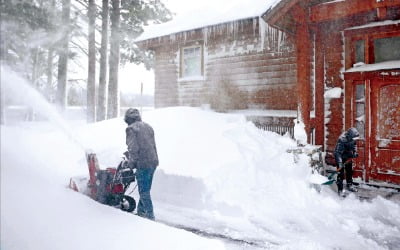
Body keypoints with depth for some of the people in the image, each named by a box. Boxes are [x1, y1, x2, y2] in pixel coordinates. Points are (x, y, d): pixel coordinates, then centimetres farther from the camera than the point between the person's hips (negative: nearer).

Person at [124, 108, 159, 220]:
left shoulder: (131, 129, -7)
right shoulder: (148, 127, 17)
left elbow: (133, 149, -15)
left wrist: (131, 163, -3)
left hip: (143, 163, -8)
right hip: (153, 161, 8)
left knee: (144, 191, 1)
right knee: (145, 189, 18)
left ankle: (150, 216, 4)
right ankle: (141, 211, 29)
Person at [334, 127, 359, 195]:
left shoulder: (352, 138, -14)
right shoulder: (341, 140, -34)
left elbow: (354, 145, 10)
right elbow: (338, 152, -34)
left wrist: (354, 152, -6)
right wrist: (340, 163, -38)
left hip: (348, 156, 7)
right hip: (340, 156, -7)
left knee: (349, 172, 17)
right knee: (341, 173, -8)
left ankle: (349, 186, 35)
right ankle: (340, 189, 0)